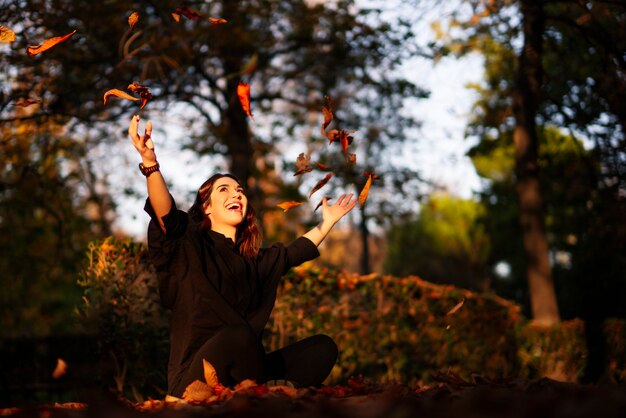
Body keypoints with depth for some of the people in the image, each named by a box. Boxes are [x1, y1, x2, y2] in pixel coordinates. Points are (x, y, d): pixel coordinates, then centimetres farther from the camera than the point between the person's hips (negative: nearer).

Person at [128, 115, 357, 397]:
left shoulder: (255, 259, 19)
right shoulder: (190, 246, -1)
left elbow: (294, 253, 37)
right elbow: (166, 215, -21)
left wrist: (327, 222, 41)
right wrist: (149, 162, -38)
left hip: (241, 371, 7)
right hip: (195, 380, -7)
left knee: (323, 346, -4)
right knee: (238, 335, -36)